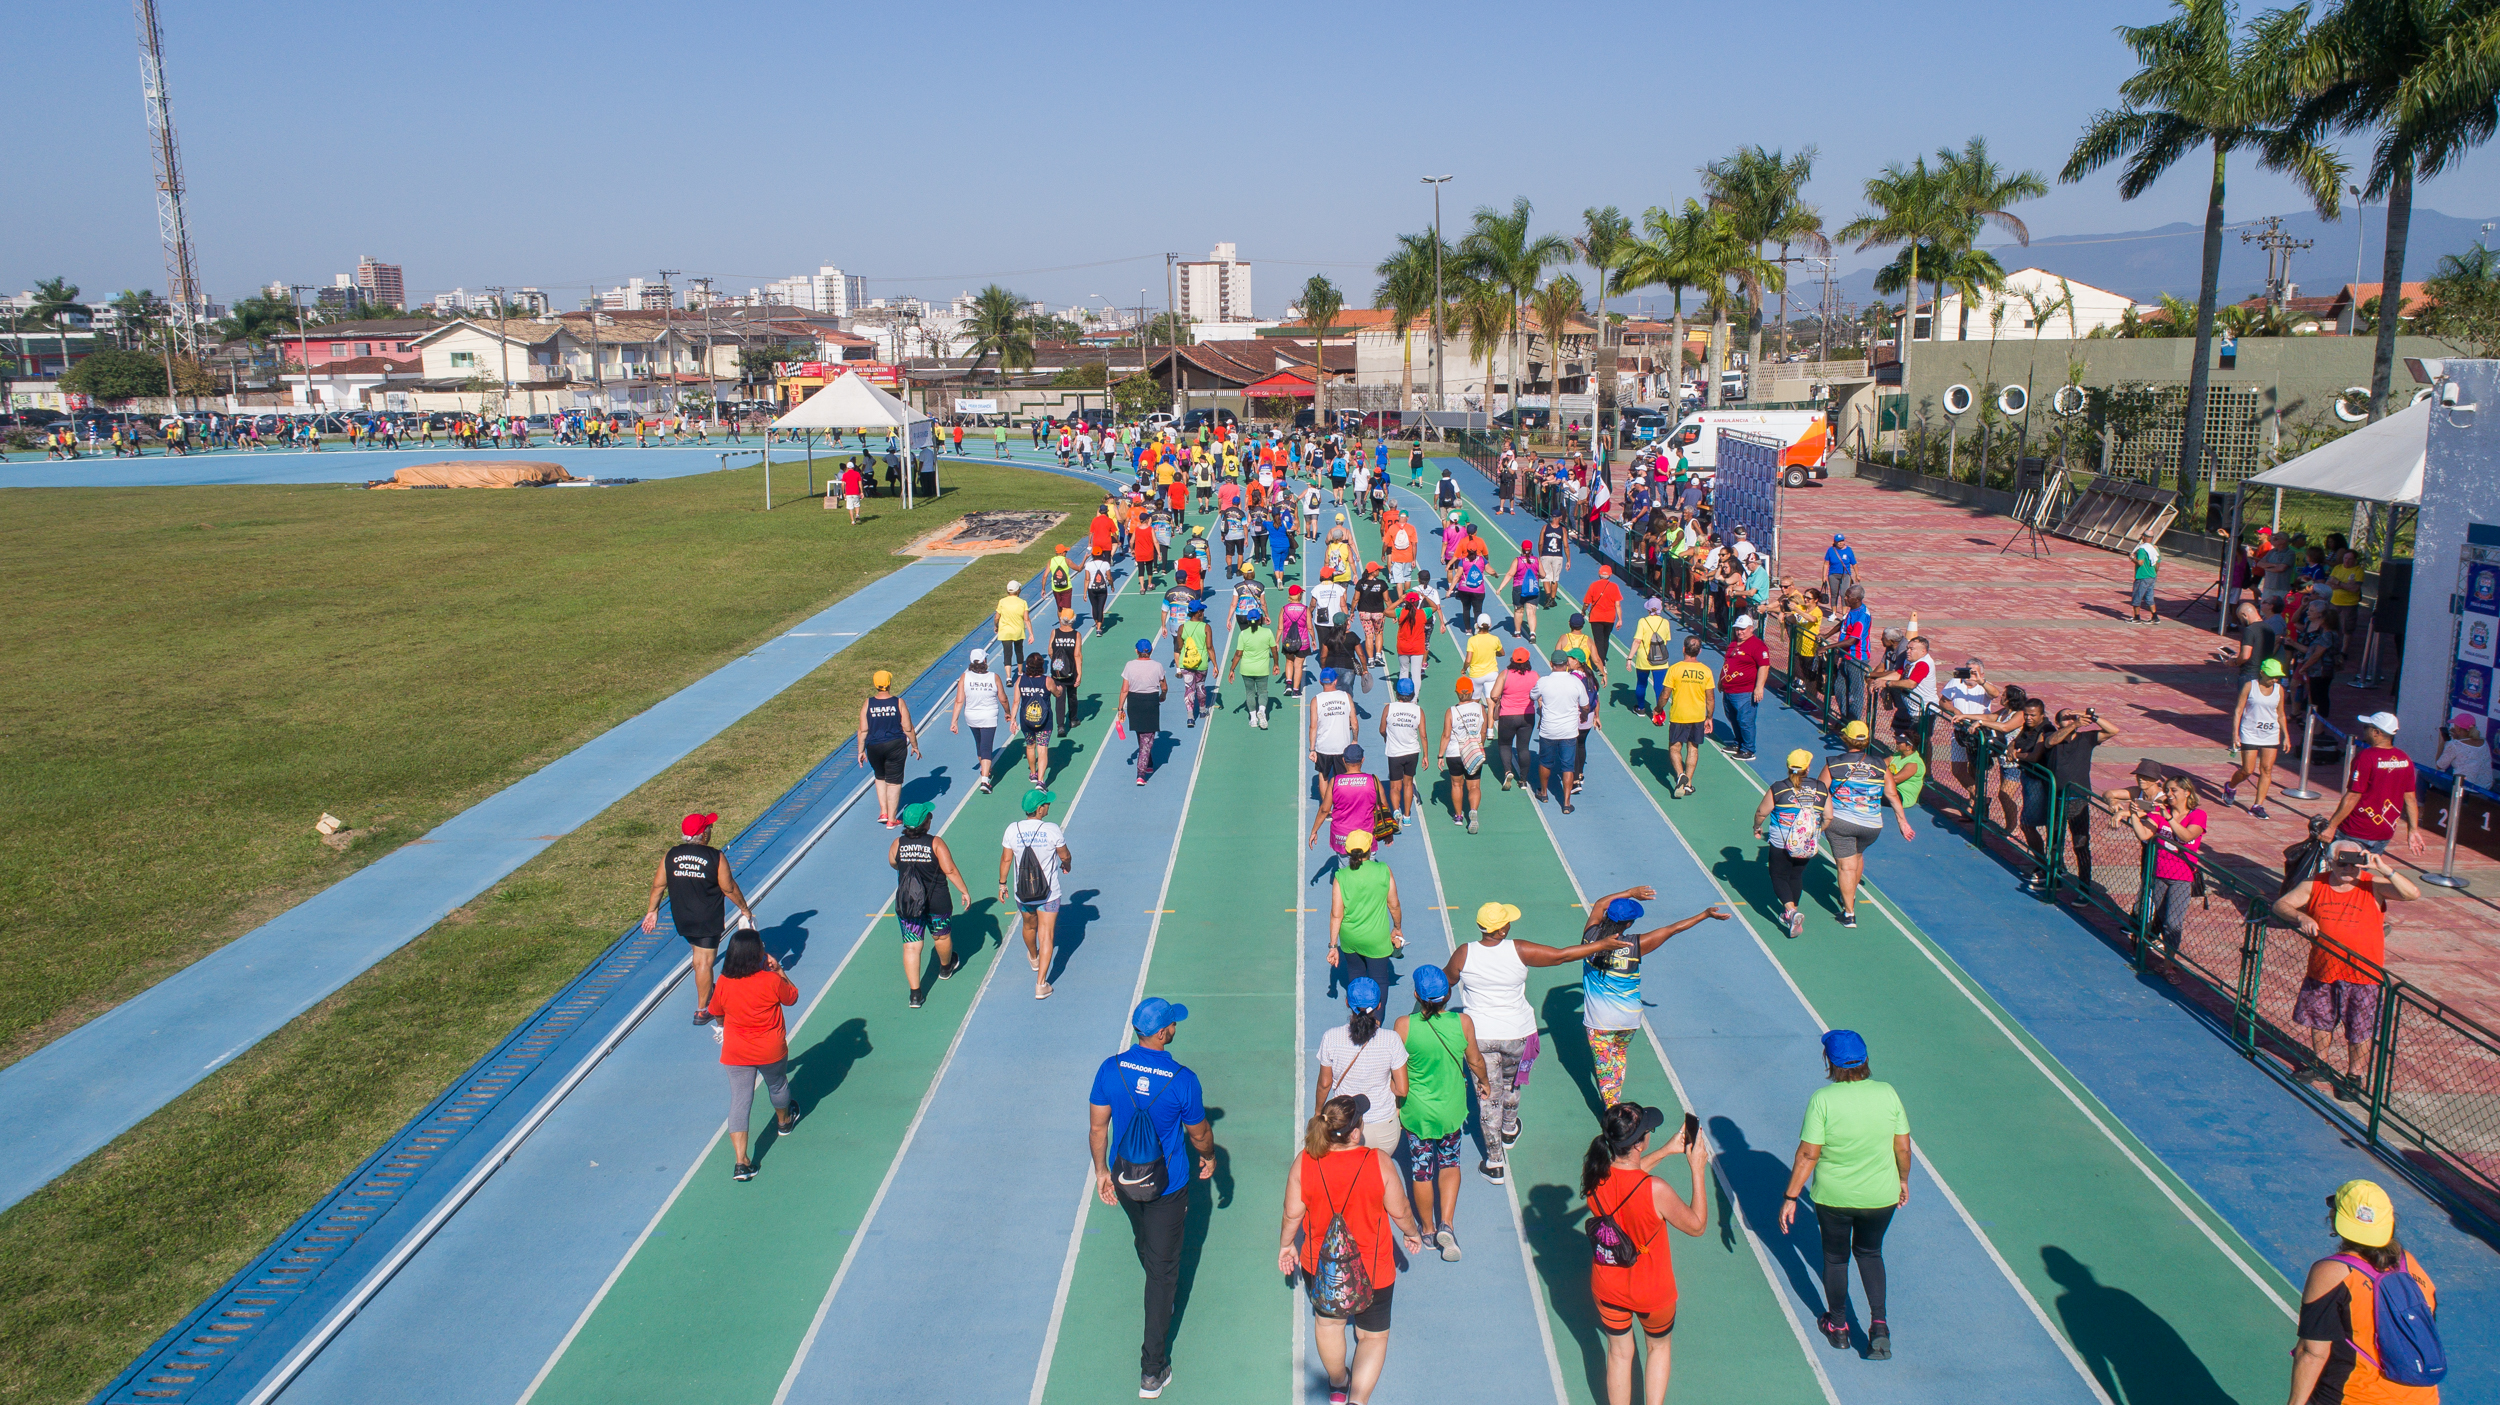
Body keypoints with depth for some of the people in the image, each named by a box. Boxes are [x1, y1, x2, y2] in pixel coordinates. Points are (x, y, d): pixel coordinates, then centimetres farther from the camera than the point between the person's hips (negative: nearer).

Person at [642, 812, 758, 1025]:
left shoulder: (671, 855, -5)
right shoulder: (716, 858, -17)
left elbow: (658, 885, 1)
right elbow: (729, 889, -10)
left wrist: (653, 911, 15)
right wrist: (744, 909, 5)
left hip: (681, 919, 5)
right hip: (708, 920, -5)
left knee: (697, 954, 26)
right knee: (704, 961, 3)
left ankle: (706, 991, 43)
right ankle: (701, 1010, 9)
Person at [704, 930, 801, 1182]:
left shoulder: (723, 984, -12)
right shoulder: (772, 980, -21)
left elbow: (716, 1014, 5)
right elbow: (792, 997, -2)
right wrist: (779, 970, 2)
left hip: (735, 1054, 1)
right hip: (771, 1050, -1)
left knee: (739, 1101, 3)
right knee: (777, 1086, 27)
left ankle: (740, 1162, -4)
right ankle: (783, 1122, 55)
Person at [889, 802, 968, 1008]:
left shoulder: (897, 844, -5)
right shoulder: (936, 843, -15)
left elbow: (893, 864, 14)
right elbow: (950, 870, -16)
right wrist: (965, 891, -6)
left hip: (906, 903, 2)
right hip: (936, 902, -1)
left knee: (911, 947, 4)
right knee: (942, 936, 25)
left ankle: (915, 993, 0)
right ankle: (945, 968, 51)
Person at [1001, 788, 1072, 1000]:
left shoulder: (1012, 830, -11)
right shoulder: (1052, 830, -18)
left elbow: (1006, 859, -3)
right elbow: (1065, 856, -4)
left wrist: (1002, 884, 11)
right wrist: (1067, 865, 19)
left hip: (1022, 893, 3)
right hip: (1048, 894, -3)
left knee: (1029, 927, 29)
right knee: (1046, 936, 4)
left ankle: (1033, 958, 57)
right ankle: (1041, 984, 0)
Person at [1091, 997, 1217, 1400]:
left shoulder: (1111, 1069, -15)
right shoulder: (1182, 1080, -23)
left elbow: (1097, 1128, -5)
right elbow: (1199, 1134, -8)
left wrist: (1101, 1171, 10)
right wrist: (1209, 1158, 13)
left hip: (1124, 1181, 4)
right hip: (1168, 1186, -4)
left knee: (1145, 1243, 31)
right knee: (1163, 1267, 7)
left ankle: (1162, 1295, 61)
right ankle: (1153, 1369, 11)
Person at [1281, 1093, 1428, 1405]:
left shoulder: (1304, 1162, -20)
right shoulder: (1379, 1162, -24)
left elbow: (1292, 1214, -8)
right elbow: (1399, 1211, -10)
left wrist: (1285, 1244, 12)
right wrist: (1413, 1233, 11)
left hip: (1319, 1266, 3)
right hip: (1371, 1269, -2)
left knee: (1328, 1322, 30)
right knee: (1373, 1335, 20)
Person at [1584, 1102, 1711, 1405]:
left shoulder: (1594, 1175, -20)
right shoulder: (1656, 1190, -35)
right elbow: (1697, 1225, -16)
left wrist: (1666, 1150, 7)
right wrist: (1698, 1169, -12)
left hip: (1608, 1289, 3)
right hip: (1652, 1294, -3)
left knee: (1619, 1353, 25)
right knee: (1659, 1348, 28)